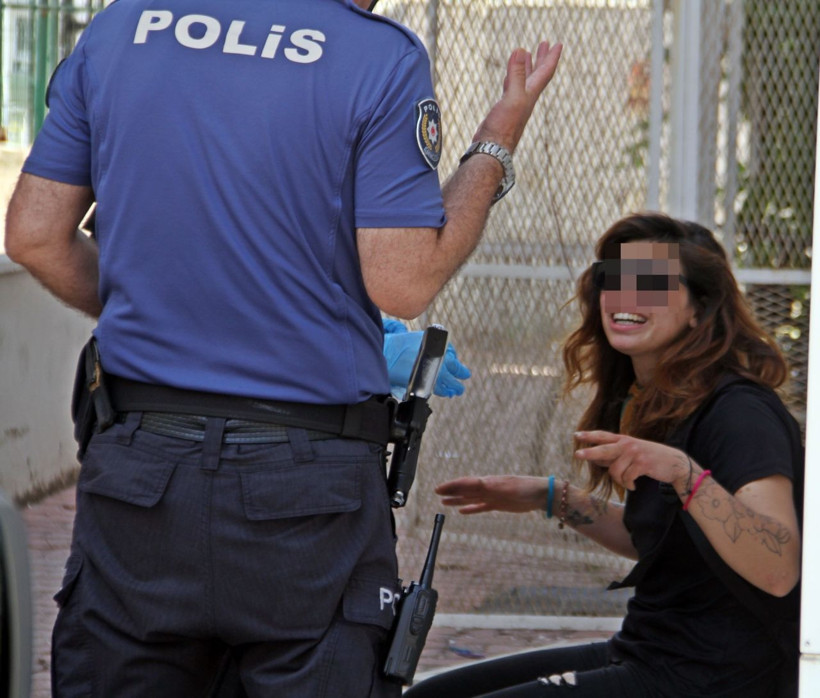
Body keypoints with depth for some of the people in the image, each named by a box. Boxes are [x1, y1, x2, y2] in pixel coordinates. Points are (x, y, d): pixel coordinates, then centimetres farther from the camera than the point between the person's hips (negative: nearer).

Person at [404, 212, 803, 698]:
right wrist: (552, 498, 18)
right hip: (645, 655, 9)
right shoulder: (651, 404, 10)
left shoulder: (741, 413, -18)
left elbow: (779, 571, -32)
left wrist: (685, 474, -43)